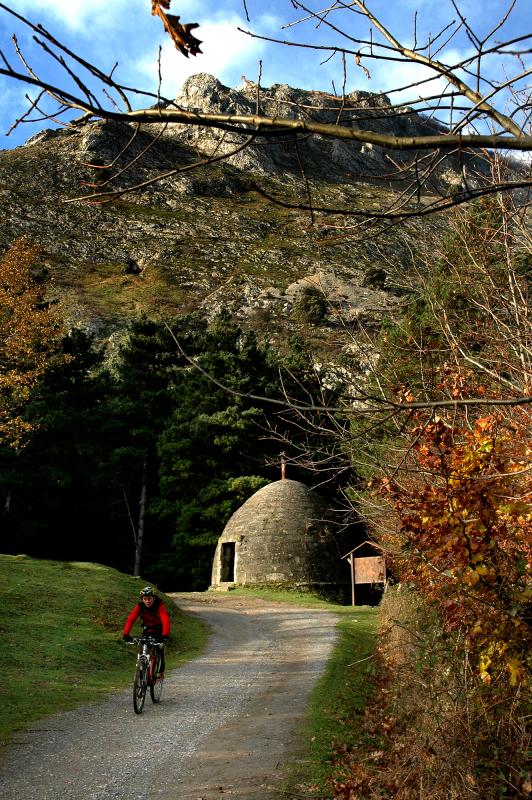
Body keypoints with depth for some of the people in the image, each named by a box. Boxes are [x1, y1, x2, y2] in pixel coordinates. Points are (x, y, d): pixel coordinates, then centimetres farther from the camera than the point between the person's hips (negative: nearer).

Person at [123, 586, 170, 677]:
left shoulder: (159, 606, -27)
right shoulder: (140, 606, -19)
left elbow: (166, 621, -39)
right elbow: (130, 619, -29)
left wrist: (165, 635, -55)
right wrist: (126, 634, -43)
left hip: (159, 631, -3)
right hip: (147, 630, 3)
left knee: (159, 651, -16)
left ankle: (161, 671, 9)